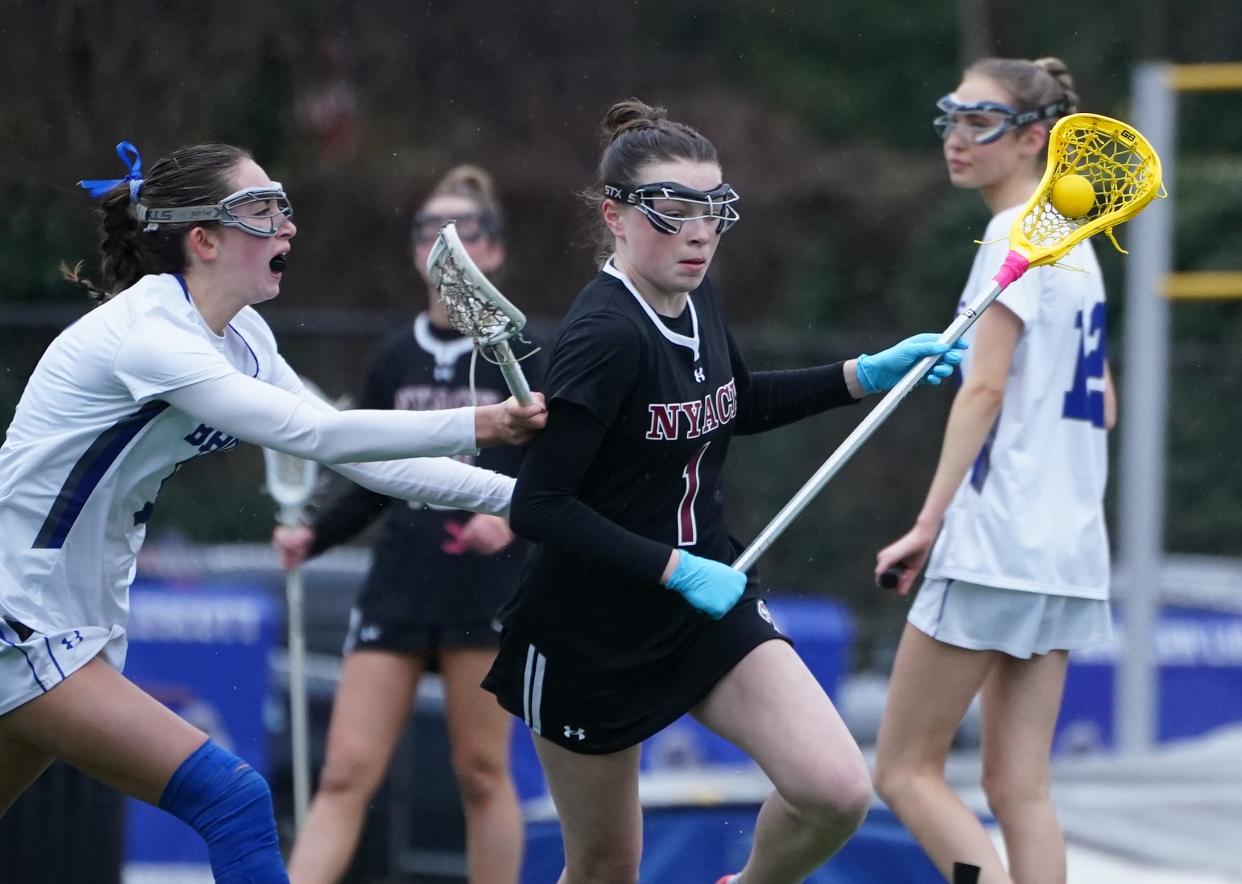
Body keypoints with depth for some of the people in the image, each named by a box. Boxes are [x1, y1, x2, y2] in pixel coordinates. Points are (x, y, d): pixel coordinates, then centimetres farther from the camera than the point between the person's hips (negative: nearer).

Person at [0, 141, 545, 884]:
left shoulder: (241, 340, 6)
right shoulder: (145, 334, -22)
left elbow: (359, 456, 7)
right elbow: (311, 432, -30)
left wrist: (518, 493, 1)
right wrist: (474, 426, -30)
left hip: (87, 620, 10)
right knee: (233, 799, -17)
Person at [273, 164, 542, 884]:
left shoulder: (521, 358, -1)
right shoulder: (395, 360, 11)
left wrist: (513, 514, -23)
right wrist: (314, 537, 2)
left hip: (487, 590, -3)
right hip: (398, 586, 4)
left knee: (482, 771, 1)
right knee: (347, 772, -4)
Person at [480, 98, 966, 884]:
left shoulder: (697, 302, -1)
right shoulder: (605, 337, -24)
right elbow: (540, 504, -27)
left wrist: (867, 375, 12)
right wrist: (675, 570, -28)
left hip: (710, 600, 6)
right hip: (594, 634, -6)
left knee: (837, 791, -13)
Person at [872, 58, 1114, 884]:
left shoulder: (1016, 236, -10)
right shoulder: (1075, 243, 16)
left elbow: (985, 388, -16)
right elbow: (1101, 406, 21)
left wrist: (930, 521, -18)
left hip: (996, 541, -9)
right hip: (1068, 551, 9)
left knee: (906, 769, -1)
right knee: (1018, 787, 6)